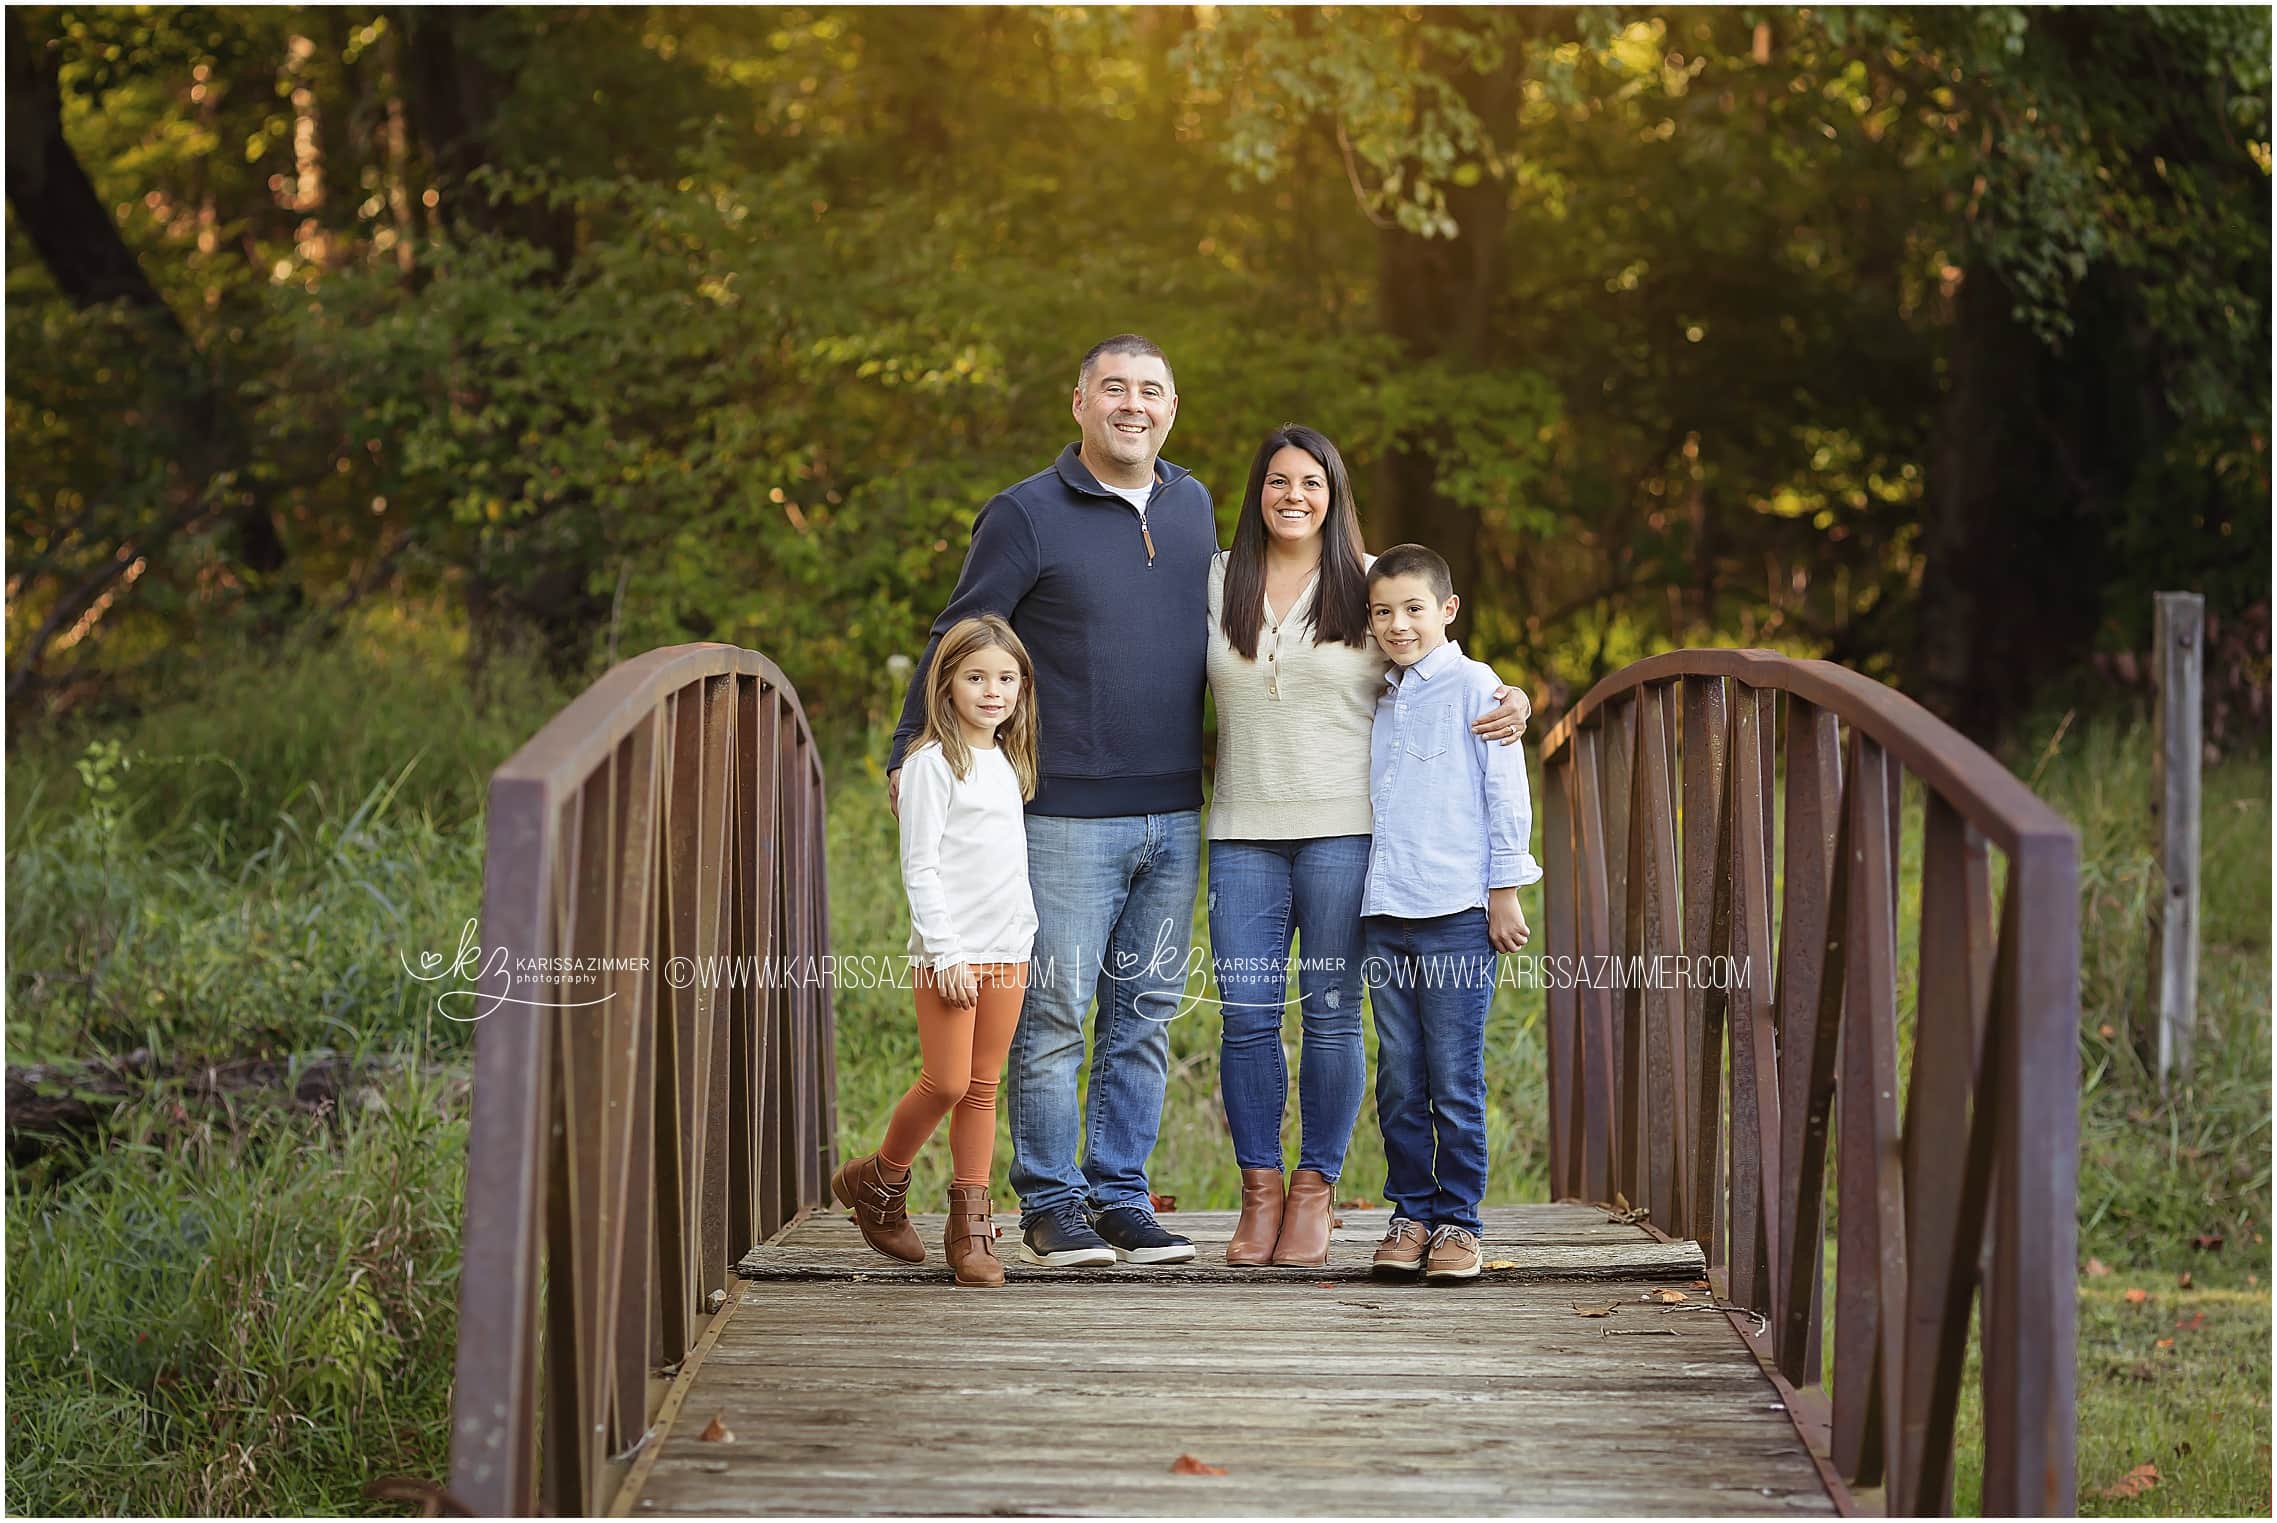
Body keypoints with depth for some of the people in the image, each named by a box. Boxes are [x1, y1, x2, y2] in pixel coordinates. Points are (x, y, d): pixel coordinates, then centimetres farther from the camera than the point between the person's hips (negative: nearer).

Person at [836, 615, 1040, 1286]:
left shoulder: (1005, 762, 15)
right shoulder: (932, 763, -7)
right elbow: (919, 867, -11)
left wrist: (1025, 940, 15)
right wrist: (945, 953, -15)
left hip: (1008, 950, 7)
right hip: (951, 951, -7)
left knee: (983, 1088, 6)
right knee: (947, 1081, -9)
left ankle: (970, 1226, 8)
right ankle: (879, 1182, 14)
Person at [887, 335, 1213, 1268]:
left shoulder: (1193, 508, 12)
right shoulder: (1027, 515, -5)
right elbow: (956, 640, -2)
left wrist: (1201, 769, 19)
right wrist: (911, 754, -7)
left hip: (1173, 814, 5)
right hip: (1068, 813, -5)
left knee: (1145, 1017, 8)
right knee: (1053, 1016, -2)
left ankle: (1120, 1195, 16)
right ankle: (1051, 1205, 8)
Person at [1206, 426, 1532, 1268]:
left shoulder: (1370, 584, 5)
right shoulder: (1217, 581, 10)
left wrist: (1509, 704, -7)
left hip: (1343, 828, -2)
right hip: (1244, 832, 2)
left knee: (1331, 1012, 1)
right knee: (1246, 1016, -1)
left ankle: (1315, 1188, 12)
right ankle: (1260, 1188, 11)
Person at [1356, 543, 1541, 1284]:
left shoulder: (1473, 685, -3)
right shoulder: (1380, 700, 15)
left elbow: (1506, 793, -4)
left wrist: (1505, 893, -6)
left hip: (1456, 914, -6)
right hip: (1384, 915, 6)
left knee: (1455, 1084, -2)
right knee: (1399, 1084, 7)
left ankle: (1457, 1220, 6)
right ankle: (1411, 1213, 15)